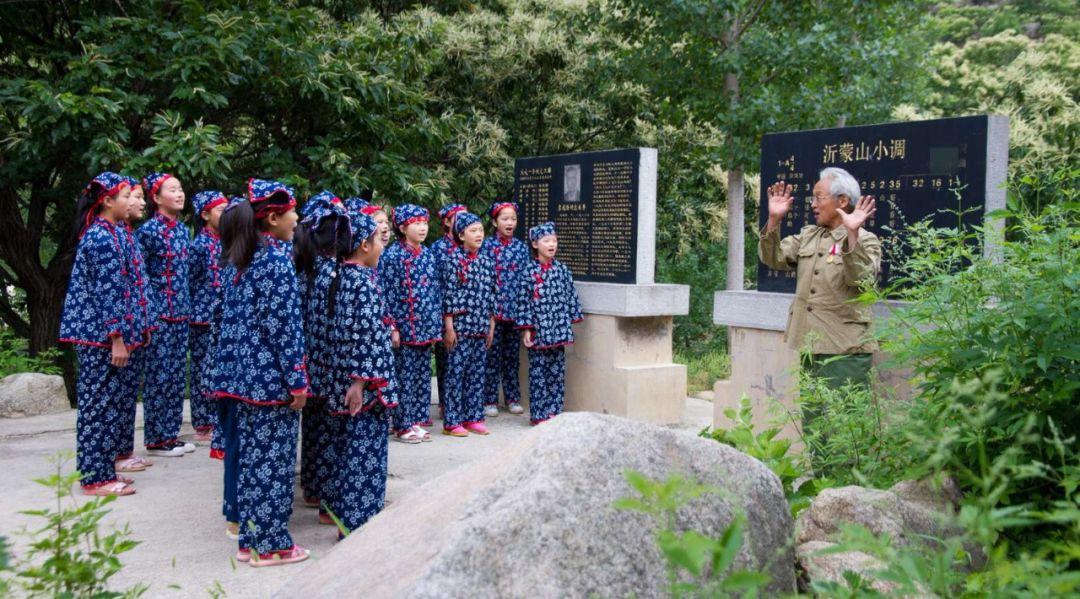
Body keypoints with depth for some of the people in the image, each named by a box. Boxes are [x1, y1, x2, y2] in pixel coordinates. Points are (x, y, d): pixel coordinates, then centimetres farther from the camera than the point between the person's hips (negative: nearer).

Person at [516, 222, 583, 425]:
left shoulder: (562, 269, 6)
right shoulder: (529, 271, -6)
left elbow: (571, 296, 11)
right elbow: (523, 301, -7)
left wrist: (571, 322, 9)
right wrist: (526, 329, -10)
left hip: (559, 330, 4)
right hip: (538, 330, -4)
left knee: (557, 372, 9)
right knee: (538, 373, 2)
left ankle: (554, 411, 18)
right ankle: (538, 414, 10)